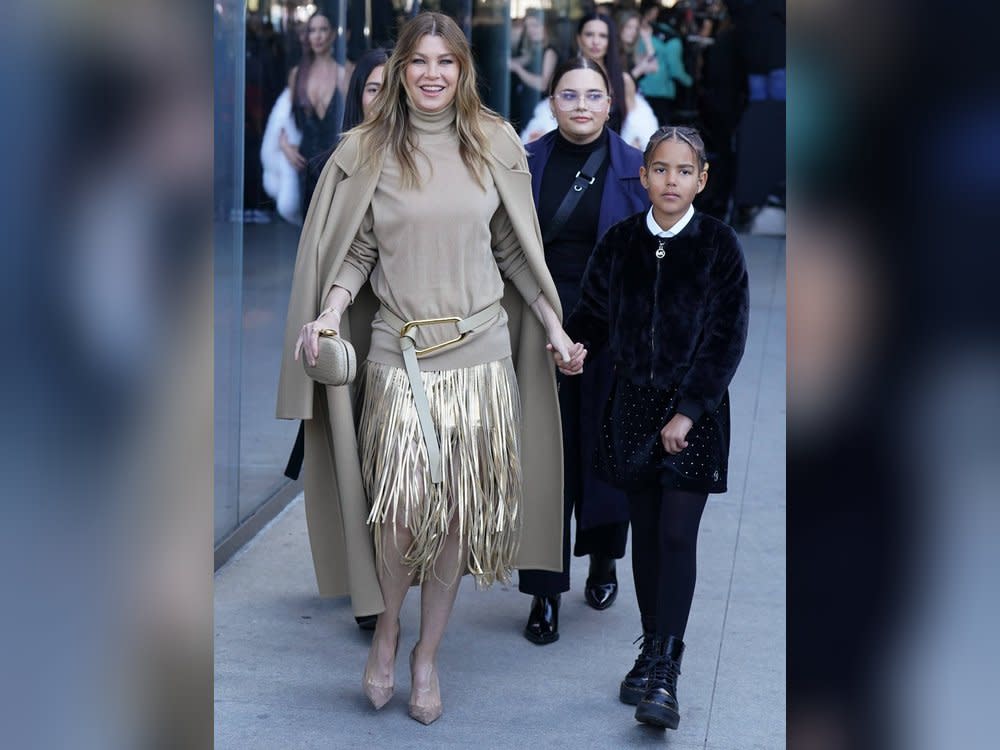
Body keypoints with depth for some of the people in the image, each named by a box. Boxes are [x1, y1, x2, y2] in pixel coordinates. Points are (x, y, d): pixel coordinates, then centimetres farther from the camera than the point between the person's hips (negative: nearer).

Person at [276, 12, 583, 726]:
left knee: (459, 510, 5)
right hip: (399, 352, -1)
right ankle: (387, 625, 16)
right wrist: (327, 314, -12)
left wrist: (555, 329, 8)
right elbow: (356, 251, 4)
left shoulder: (494, 144, 4)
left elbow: (517, 249, 10)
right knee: (403, 507, -12)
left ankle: (428, 653, 22)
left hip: (480, 349, 2)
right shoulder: (367, 151, 1)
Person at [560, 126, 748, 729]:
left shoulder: (719, 245, -6)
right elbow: (595, 311, 9)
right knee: (645, 532, 10)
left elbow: (727, 339, -8)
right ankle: (652, 650, 22)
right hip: (633, 405, 4)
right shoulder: (620, 242, 3)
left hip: (695, 411, -3)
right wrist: (574, 344, -14)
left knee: (677, 536, -8)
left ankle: (666, 670, -6)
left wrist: (687, 412, -13)